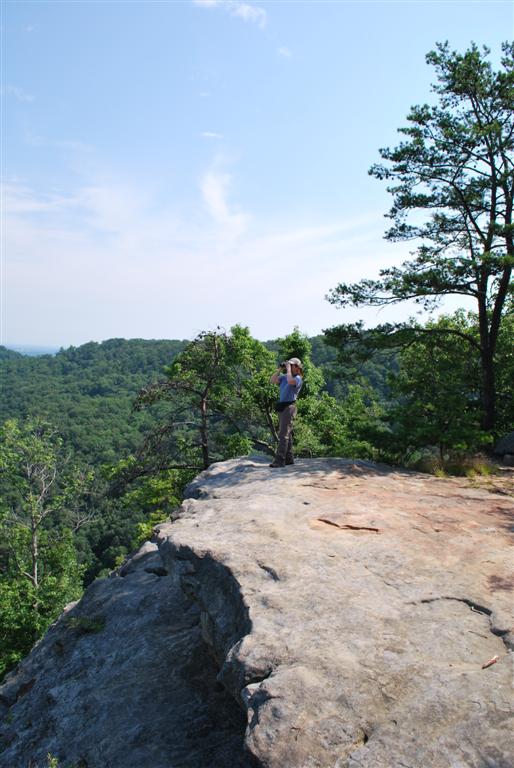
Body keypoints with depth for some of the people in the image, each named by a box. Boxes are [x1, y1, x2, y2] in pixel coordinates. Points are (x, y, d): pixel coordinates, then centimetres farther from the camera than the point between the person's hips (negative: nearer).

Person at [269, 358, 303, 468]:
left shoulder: (298, 378, -7)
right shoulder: (284, 376, 15)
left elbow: (290, 381, -28)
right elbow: (272, 380, 10)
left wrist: (288, 369, -15)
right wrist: (280, 369, 5)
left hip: (289, 407, -8)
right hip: (282, 407, 8)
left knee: (283, 434, -12)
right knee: (286, 434, 12)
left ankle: (280, 460, -14)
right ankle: (289, 458, 20)